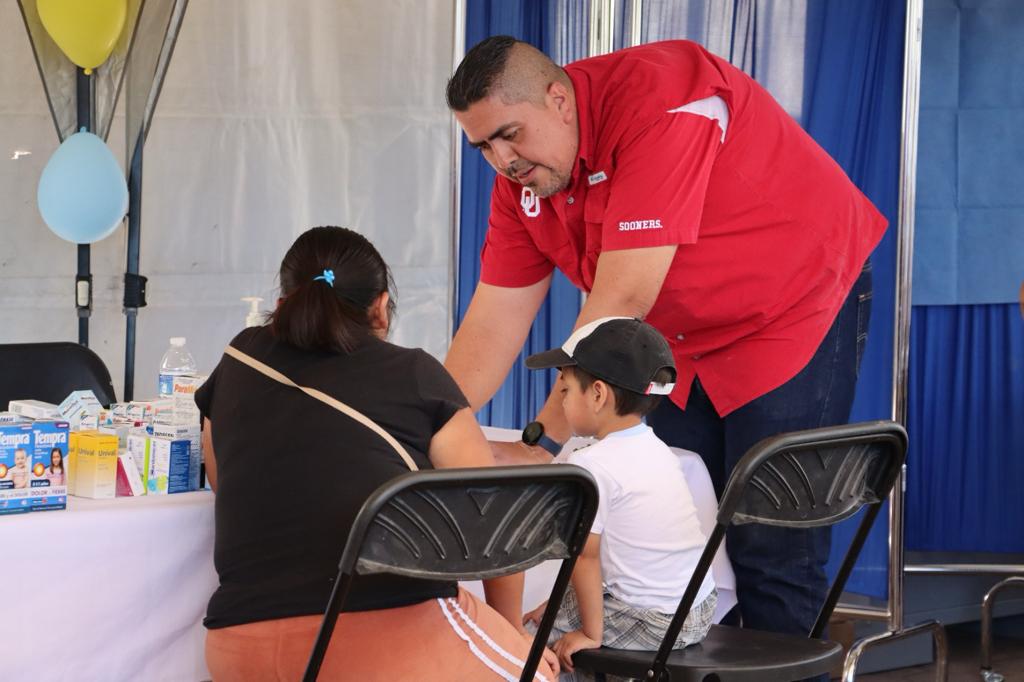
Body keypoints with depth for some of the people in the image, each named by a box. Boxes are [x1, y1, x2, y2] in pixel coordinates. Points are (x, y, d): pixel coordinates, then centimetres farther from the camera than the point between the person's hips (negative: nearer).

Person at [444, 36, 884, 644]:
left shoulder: (659, 100, -31)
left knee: (770, 554, -10)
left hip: (799, 305, -8)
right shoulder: (523, 176, -5)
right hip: (689, 341, 8)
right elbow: (495, 321, -4)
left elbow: (621, 301, -33)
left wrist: (543, 442, -31)